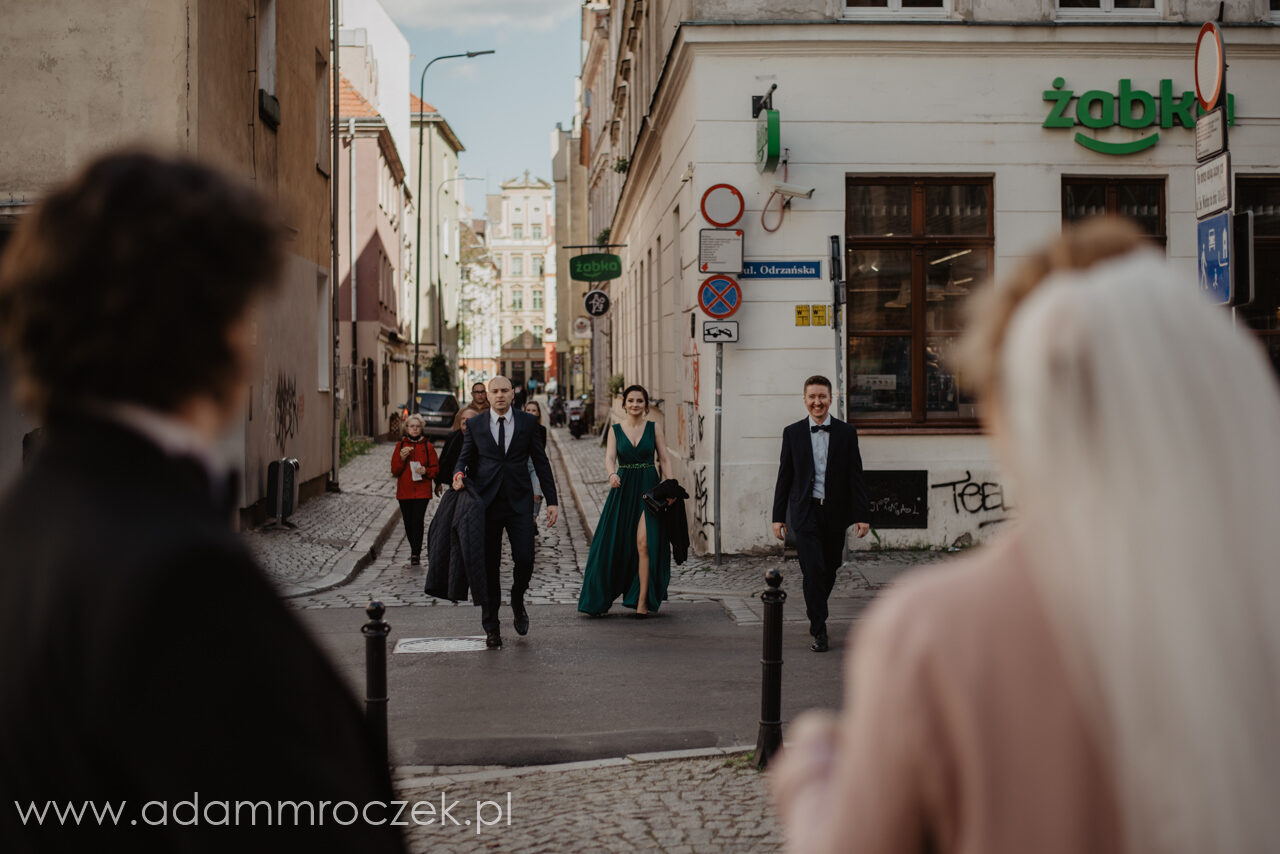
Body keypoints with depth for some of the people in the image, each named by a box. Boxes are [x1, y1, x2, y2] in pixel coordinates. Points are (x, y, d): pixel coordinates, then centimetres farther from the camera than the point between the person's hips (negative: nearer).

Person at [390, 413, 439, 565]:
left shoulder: (427, 447, 5)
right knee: (408, 523, 5)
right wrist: (402, 458, -12)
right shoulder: (400, 446, 9)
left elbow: (436, 468, 8)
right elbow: (394, 470, 6)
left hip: (422, 491, -2)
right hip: (404, 491, 2)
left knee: (418, 521, -14)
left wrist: (426, 471, -12)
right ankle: (415, 550, 22)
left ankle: (416, 553, -13)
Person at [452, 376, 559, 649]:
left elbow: (541, 462, 6)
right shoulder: (475, 425, 5)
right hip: (486, 503, 0)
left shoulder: (527, 422, 5)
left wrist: (551, 501, 2)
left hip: (519, 503, 0)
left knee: (525, 560, -8)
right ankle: (491, 628, 15)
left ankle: (517, 602, 25)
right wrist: (459, 474, -17)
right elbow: (464, 458, 8)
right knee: (488, 566, 4)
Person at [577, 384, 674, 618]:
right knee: (614, 545, 1)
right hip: (623, 489, 1)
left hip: (648, 488, -1)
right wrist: (612, 474, -28)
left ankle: (643, 601, -10)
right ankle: (601, 598, 15)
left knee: (644, 543, -12)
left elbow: (664, 459, 4)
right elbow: (609, 458, -6)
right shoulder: (616, 430, 6)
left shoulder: (653, 428, 4)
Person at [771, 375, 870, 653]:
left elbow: (855, 477, 2)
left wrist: (861, 515, -5)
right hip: (805, 512, -1)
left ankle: (814, 608, 37)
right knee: (814, 570, -10)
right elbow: (785, 476, 7)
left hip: (835, 513, 2)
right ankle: (819, 631, -2)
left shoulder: (846, 432, 3)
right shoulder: (793, 432, 3)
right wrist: (778, 516, 4)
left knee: (829, 570, 10)